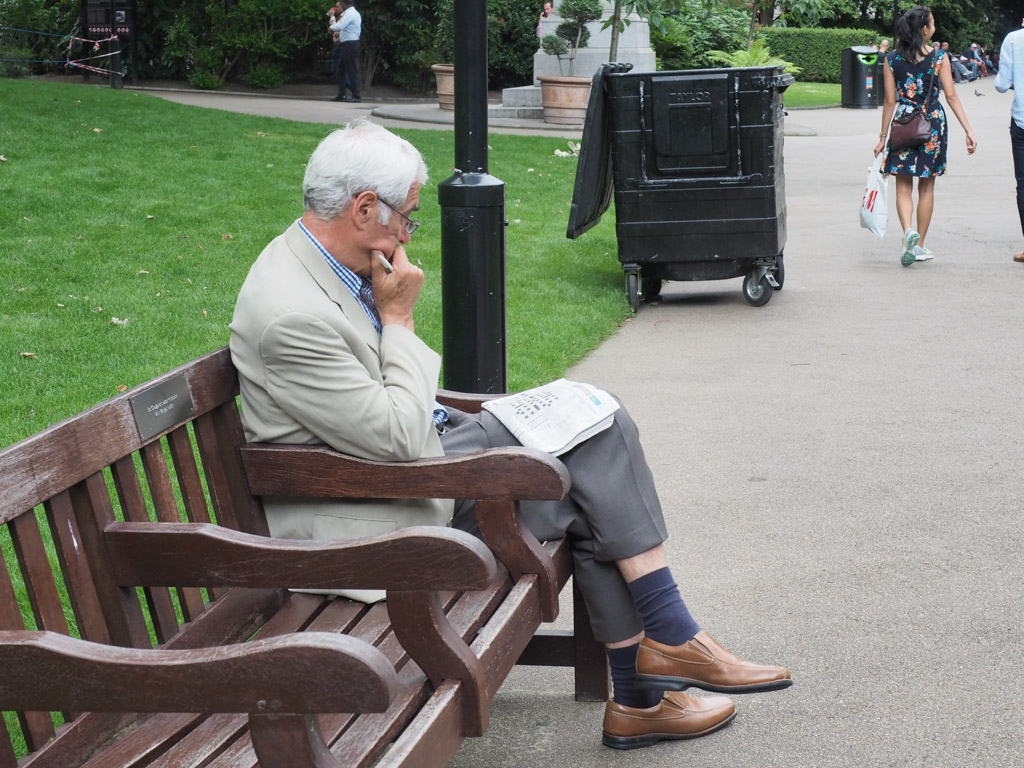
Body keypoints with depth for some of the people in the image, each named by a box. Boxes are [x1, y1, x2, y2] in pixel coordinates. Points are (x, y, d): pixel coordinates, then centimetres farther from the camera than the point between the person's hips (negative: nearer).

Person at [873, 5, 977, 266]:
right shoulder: (939, 57, -6)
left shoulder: (892, 59, -2)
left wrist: (883, 136, 7)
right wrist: (968, 130, -5)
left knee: (903, 187, 5)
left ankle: (908, 231, -21)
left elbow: (890, 101, 0)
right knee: (927, 187, 11)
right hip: (933, 124, 0)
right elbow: (951, 96, -8)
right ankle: (920, 245, 16)